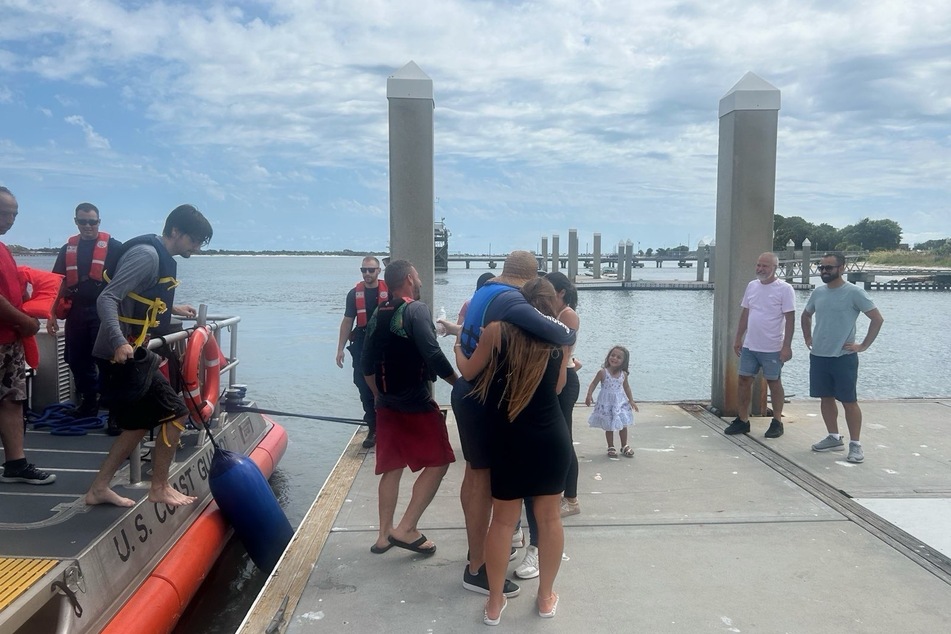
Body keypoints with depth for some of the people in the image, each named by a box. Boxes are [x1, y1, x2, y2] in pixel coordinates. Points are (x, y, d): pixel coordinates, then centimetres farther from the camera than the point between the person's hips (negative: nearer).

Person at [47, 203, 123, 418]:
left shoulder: (113, 247, -1)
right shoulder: (68, 249, 12)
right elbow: (58, 284, 16)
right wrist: (52, 314, 10)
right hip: (76, 312, 5)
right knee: (77, 361, 11)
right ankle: (89, 403, 28)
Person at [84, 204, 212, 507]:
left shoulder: (160, 257, 13)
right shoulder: (147, 254, -17)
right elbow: (107, 299, -25)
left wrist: (171, 308, 33)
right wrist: (119, 342, -37)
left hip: (133, 355, 10)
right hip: (123, 356, -10)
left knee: (140, 424, 15)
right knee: (175, 414, -4)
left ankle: (99, 489, 23)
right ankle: (159, 488, 10)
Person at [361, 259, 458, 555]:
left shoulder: (377, 315, 10)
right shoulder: (417, 310, -12)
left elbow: (367, 364, 13)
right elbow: (433, 355, -21)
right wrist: (460, 384, -10)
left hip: (387, 403, 7)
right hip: (417, 403, -7)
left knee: (392, 467, 15)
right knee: (438, 462, 4)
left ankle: (385, 534, 20)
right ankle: (406, 529, 1)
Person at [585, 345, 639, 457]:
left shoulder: (623, 374, -2)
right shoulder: (603, 372, -14)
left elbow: (626, 387, 12)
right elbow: (593, 384, -9)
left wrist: (631, 400, 13)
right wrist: (589, 395, -22)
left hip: (620, 402, 3)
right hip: (606, 403, -3)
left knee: (623, 425, 10)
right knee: (609, 427, 6)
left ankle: (624, 446, 27)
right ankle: (611, 447, 21)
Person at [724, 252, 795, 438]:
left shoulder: (784, 289, -9)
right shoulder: (751, 286, 8)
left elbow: (790, 319, -12)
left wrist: (787, 346, -16)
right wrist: (738, 338, 13)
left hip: (772, 348, -5)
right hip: (749, 346, 6)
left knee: (774, 382, 6)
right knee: (743, 381, 7)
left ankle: (777, 423, 19)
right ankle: (742, 420, 18)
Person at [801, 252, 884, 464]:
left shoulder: (854, 292, -10)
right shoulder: (818, 293, 7)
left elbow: (877, 318, -9)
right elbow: (805, 315, 24)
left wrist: (863, 345, -11)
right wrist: (808, 339, 14)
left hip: (843, 357, -6)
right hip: (818, 356, 6)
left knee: (849, 401, -1)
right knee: (826, 398, 12)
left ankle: (855, 444, 8)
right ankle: (834, 437, 25)